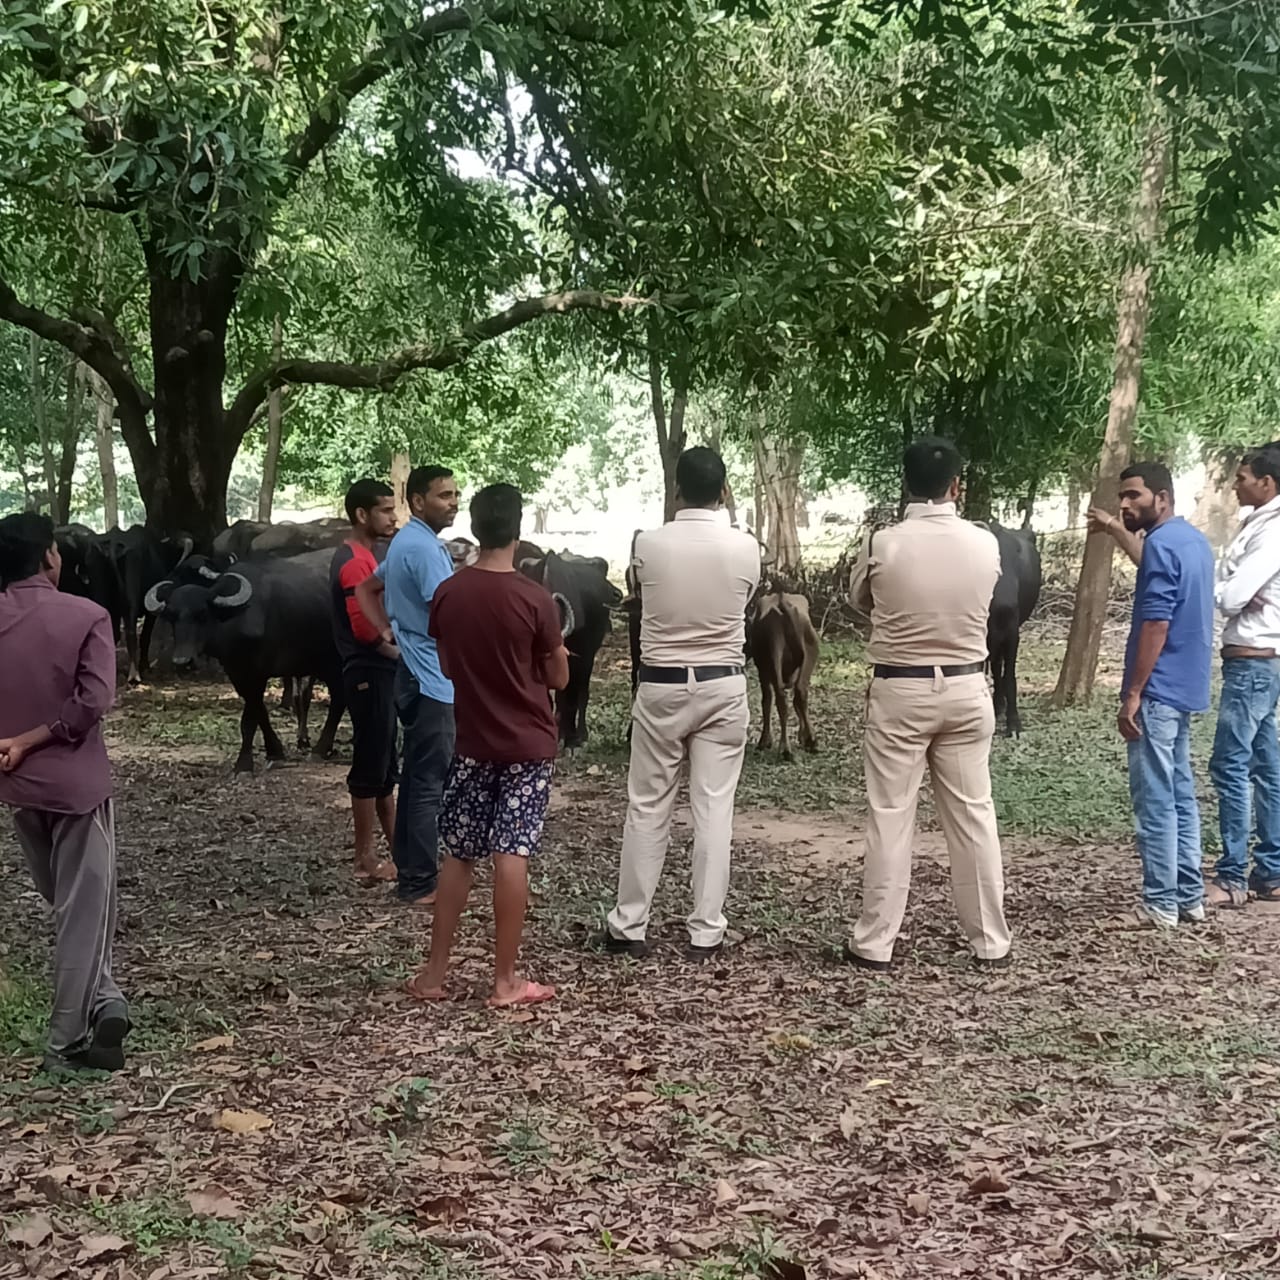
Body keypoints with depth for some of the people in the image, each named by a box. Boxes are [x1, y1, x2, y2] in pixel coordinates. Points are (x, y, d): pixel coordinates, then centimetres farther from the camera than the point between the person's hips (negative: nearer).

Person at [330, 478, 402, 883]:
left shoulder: (369, 556, 15)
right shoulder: (354, 561, -16)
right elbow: (366, 628, -22)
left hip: (382, 672, 10)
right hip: (369, 674, -10)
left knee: (385, 766, 15)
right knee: (370, 766, -3)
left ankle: (396, 847, 23)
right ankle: (366, 859, 5)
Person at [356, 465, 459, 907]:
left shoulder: (405, 542, 14)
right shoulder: (423, 547, -18)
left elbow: (366, 588, 24)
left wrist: (387, 630, 12)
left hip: (418, 674, 10)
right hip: (432, 677, -10)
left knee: (417, 778, 16)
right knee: (432, 783, -6)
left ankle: (410, 870, 23)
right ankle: (421, 884, -3)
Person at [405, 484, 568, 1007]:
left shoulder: (447, 594, -2)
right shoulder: (534, 599, -14)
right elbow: (559, 677, -4)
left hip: (471, 742, 4)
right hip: (527, 745, -4)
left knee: (458, 856, 12)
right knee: (512, 856, -2)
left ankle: (433, 972, 15)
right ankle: (506, 981, 3)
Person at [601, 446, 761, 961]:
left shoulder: (648, 544, -9)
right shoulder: (745, 548, -7)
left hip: (660, 687, 0)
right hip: (722, 688, 0)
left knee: (647, 808, 8)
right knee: (714, 810, 4)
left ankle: (628, 927, 14)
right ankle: (706, 932, 8)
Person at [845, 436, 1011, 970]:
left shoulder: (883, 544, -12)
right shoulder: (986, 545, -4)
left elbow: (860, 600, 7)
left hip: (900, 692, -2)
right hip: (965, 691, 2)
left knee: (890, 817, 4)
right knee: (974, 816, 10)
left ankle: (874, 943, 8)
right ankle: (991, 941, 17)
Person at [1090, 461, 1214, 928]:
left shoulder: (1162, 543, -17)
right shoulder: (1192, 540, 13)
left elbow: (1155, 625, -22)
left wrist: (1132, 694, -19)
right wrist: (1118, 532, 41)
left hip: (1158, 691, -10)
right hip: (1185, 688, 10)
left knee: (1155, 800, -4)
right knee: (1180, 795, 14)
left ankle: (1162, 903, -1)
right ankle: (1190, 895, 18)